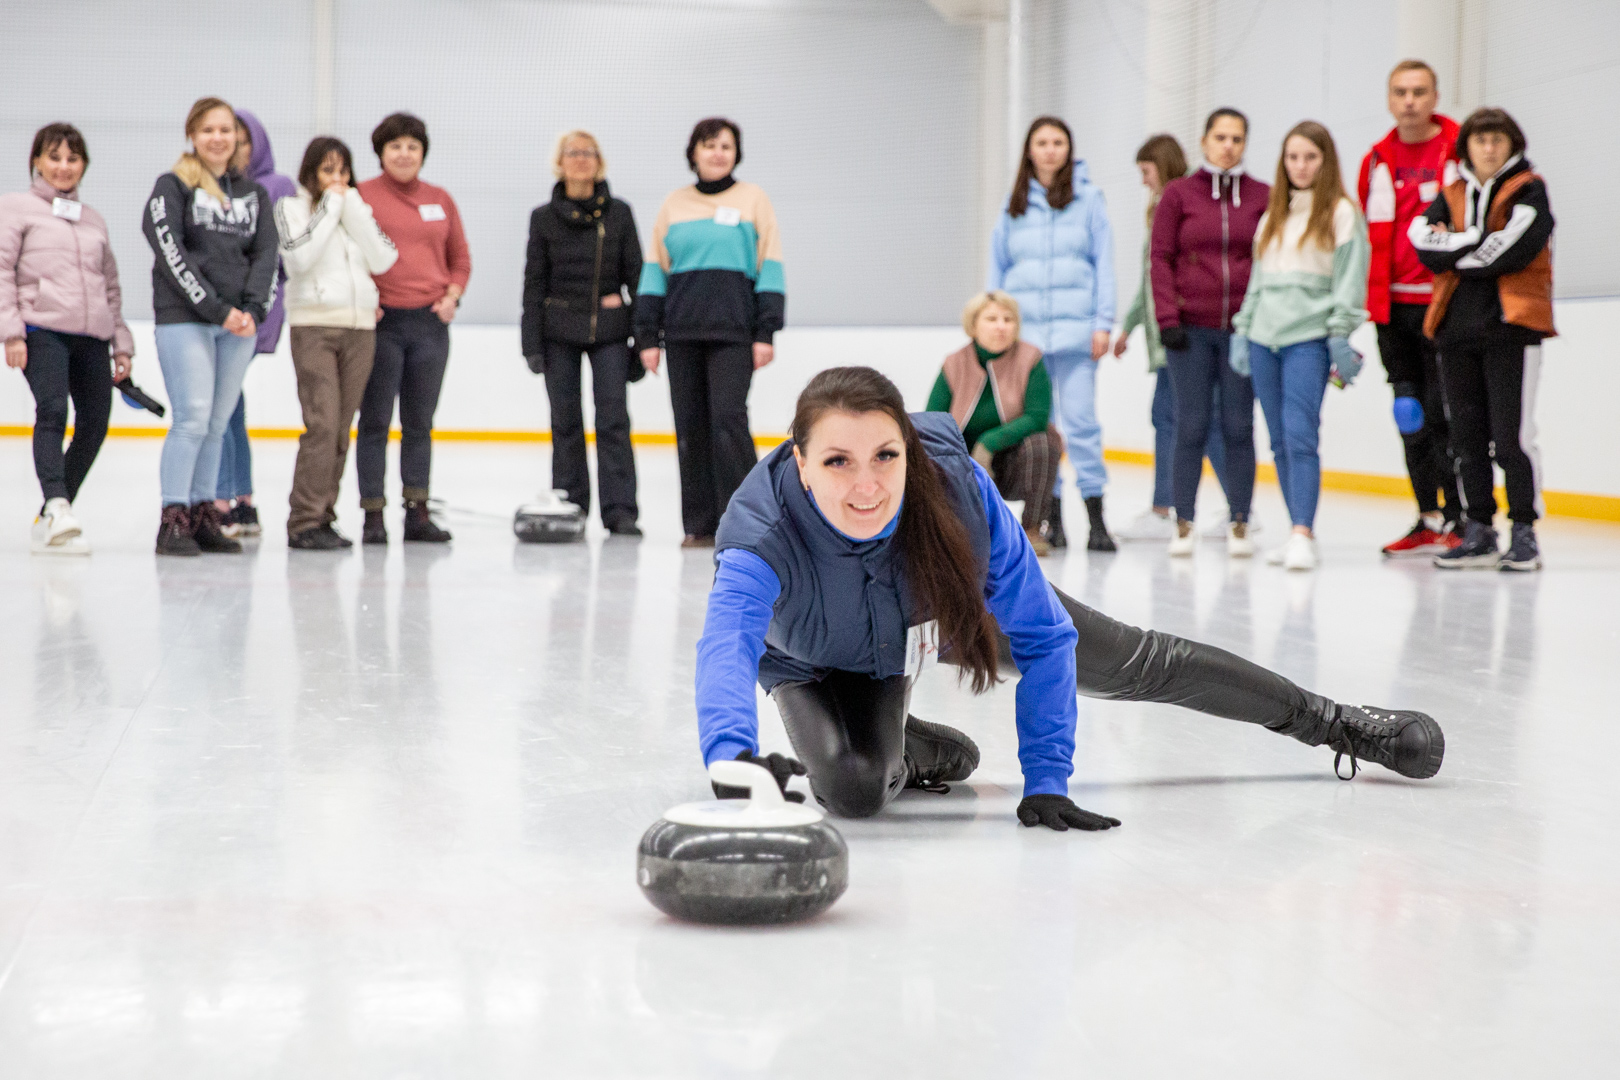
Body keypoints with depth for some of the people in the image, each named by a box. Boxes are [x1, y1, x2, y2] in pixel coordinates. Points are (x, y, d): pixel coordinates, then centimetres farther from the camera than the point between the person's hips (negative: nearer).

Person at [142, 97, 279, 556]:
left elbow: (265, 253, 9)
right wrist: (216, 309, -15)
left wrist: (252, 309, -7)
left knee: (217, 424, 5)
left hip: (239, 325, 5)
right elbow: (171, 252, -8)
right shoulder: (172, 186, 1)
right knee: (193, 417, -11)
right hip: (184, 319, -5)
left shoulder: (253, 192, 17)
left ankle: (204, 516, 10)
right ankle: (173, 519, -8)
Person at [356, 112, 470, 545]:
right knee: (375, 420, -1)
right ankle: (373, 515, 3)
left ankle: (418, 512, 14)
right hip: (381, 321, -4)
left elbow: (460, 257, 17)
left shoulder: (440, 200, 12)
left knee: (420, 423, 9)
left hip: (431, 322, 4)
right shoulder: (362, 195, -1)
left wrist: (452, 295, 2)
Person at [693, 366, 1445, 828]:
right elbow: (727, 642, -64)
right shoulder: (763, 533, -43)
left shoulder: (954, 485, -39)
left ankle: (1334, 723, 33)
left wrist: (1046, 780, -34)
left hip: (951, 611, 1)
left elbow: (1044, 638, -29)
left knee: (1139, 665, 11)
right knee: (851, 788, -27)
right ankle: (916, 751, 13)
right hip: (828, 663, -1)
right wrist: (732, 755, -84)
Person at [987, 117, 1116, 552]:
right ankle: (1052, 520, 10)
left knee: (1080, 419, -8)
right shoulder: (1014, 205, 11)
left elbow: (1104, 264, 2)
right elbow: (997, 269, 14)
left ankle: (1096, 520, -6)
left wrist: (1103, 324, -4)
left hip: (1074, 330, -3)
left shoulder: (1088, 198, 5)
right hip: (1024, 330, 3)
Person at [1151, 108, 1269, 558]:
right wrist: (1167, 317, -7)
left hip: (1244, 329, 1)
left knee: (1239, 427, 2)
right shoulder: (1178, 193, 4)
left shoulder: (1263, 196, 6)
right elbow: (1161, 258, 2)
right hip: (1190, 331, -1)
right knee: (1191, 426, -1)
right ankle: (1184, 523, 6)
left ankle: (1239, 523, 9)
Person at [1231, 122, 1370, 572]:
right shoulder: (1273, 215, 19)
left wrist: (1341, 335, -11)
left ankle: (1303, 535, -21)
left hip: (1309, 338, -6)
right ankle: (1299, 531, 12)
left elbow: (1349, 278, -4)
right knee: (1280, 440, 6)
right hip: (1265, 336, 6)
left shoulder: (1341, 212, 1)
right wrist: (1243, 329, 14)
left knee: (1301, 434, -17)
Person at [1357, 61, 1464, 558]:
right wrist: (1369, 305, 11)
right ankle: (1429, 518, 16)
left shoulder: (1462, 151, -4)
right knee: (1410, 418, 8)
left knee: (1444, 413, -7)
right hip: (1394, 308, 6)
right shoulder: (1377, 162, 12)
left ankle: (1459, 520, 1)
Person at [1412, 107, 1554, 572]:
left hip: (1510, 327, -5)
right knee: (1467, 434, 7)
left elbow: (1513, 251, -15)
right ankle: (1478, 533, 14)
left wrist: (1454, 250, -6)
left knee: (1512, 434, -8)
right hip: (1456, 327, 5)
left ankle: (1524, 532, 0)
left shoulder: (1529, 191, 1)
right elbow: (1424, 242, -2)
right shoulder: (1451, 195, 16)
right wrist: (1480, 242, -12)